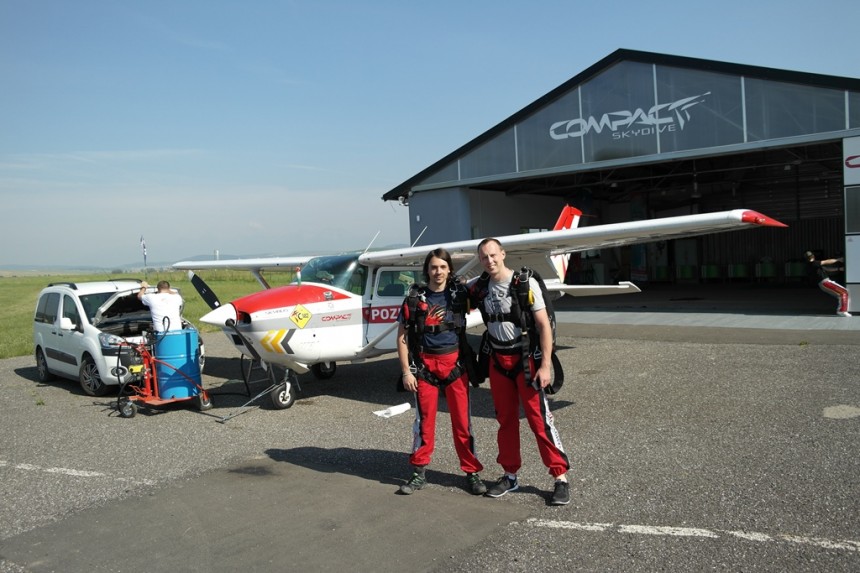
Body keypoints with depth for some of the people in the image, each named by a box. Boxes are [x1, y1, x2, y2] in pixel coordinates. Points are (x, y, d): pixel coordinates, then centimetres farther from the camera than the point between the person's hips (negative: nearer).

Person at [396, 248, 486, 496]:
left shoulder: (460, 292, 1)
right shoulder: (414, 298, -2)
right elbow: (402, 337, 1)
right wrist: (406, 371, -4)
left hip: (455, 363, 1)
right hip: (425, 365, 0)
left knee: (462, 420, 4)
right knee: (424, 420, 7)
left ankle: (472, 472, 16)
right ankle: (419, 473, 20)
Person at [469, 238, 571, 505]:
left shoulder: (525, 283, -11)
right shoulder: (479, 287, 3)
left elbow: (544, 325, -12)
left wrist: (545, 365, -17)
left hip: (526, 360, -5)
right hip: (497, 362, 5)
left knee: (540, 419, -4)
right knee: (506, 420, 13)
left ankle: (561, 478, 5)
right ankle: (510, 475, 24)